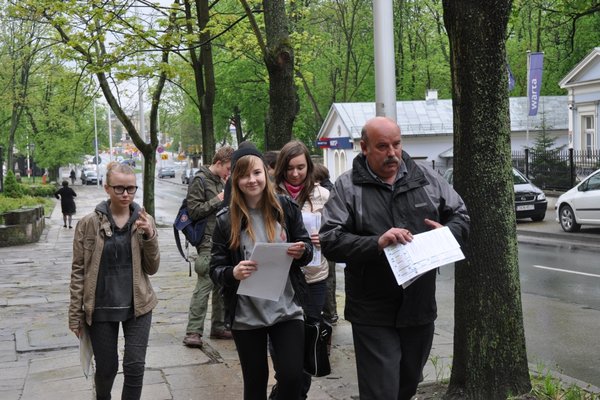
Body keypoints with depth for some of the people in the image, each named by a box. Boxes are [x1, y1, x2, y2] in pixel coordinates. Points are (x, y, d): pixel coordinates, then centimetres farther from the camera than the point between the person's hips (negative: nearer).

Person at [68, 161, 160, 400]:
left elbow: (152, 269, 0)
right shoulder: (89, 223, -7)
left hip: (137, 306, 1)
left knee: (135, 366, -3)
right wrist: (76, 314, -5)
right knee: (106, 367, 11)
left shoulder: (144, 221, -1)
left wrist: (149, 236, -16)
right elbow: (78, 270, -3)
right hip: (101, 307, -1)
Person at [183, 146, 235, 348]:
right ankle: (193, 331, -9)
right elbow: (194, 210, -14)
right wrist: (218, 200, -15)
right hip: (209, 242, -8)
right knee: (205, 285, -12)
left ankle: (218, 327, 22)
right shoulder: (200, 180, -7)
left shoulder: (221, 181, 17)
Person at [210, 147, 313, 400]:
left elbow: (307, 249, 8)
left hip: (287, 309, 0)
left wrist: (302, 251, -16)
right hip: (246, 315, 0)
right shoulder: (226, 220, -4)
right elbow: (215, 269, -1)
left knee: (292, 377, -5)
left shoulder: (286, 208, -1)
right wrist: (233, 273, -23)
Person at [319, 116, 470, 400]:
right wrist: (376, 243, -26)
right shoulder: (347, 187, -5)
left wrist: (448, 233, -12)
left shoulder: (427, 178, 6)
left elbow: (461, 216, 12)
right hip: (374, 314, -4)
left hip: (420, 306, 4)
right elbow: (330, 241, -12)